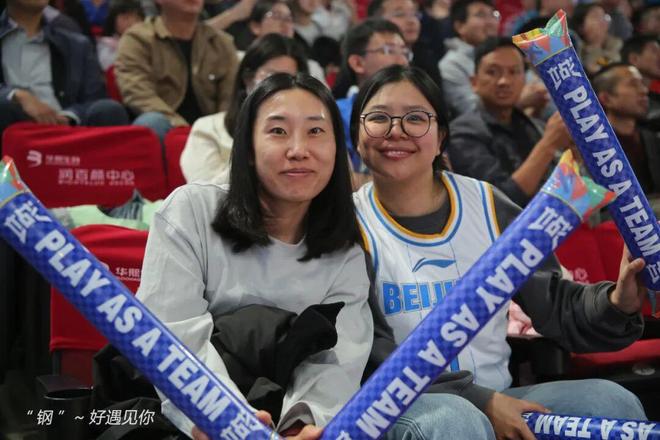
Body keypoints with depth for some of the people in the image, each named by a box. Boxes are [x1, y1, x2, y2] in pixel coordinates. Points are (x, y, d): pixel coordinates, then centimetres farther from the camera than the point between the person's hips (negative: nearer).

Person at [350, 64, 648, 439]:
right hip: (401, 407, -4)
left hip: (499, 399, 4)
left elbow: (555, 304, 5)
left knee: (612, 401, -17)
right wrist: (481, 401, -19)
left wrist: (616, 304, -16)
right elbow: (371, 359, -13)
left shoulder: (485, 205, 5)